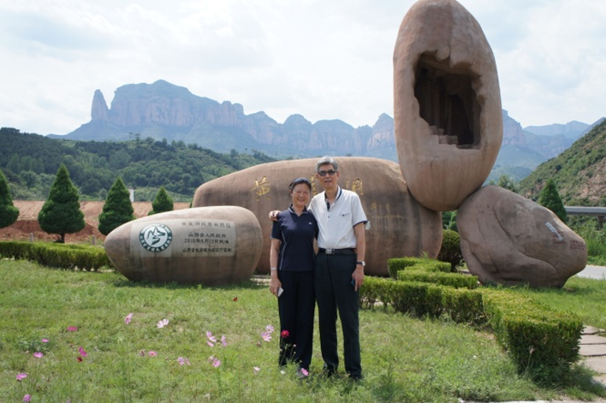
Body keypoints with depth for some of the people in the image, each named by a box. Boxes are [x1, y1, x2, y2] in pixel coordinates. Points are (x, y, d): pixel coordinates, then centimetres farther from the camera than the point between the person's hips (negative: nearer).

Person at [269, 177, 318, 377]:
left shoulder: (313, 218, 6)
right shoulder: (281, 217, 2)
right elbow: (274, 248, 2)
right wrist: (274, 276, -5)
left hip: (308, 274, 1)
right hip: (287, 273, -1)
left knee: (305, 318, 3)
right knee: (287, 318, 5)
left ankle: (302, 364, 12)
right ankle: (285, 363, 18)